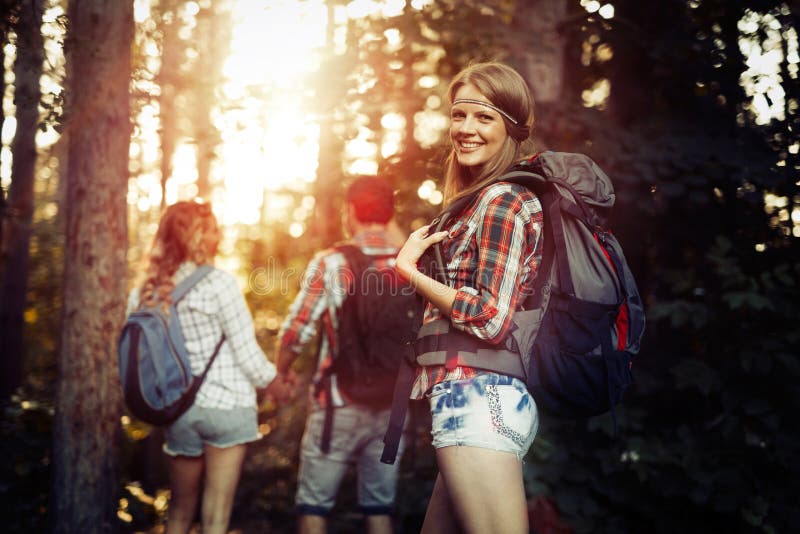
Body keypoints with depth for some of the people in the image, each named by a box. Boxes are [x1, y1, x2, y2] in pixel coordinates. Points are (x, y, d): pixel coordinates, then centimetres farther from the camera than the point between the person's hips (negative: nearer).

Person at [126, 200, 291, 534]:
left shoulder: (143, 294, 2)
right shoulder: (218, 284, -12)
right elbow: (245, 349, -8)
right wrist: (273, 384, 9)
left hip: (177, 412, 5)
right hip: (226, 406, -4)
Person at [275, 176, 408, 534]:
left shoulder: (331, 262, -10)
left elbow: (296, 331, -8)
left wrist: (281, 371, 10)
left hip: (339, 406, -3)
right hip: (392, 406, 3)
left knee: (313, 505, 8)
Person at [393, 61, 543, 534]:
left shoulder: (501, 202, -10)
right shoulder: (490, 199, 20)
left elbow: (491, 320, -17)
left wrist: (409, 269, -8)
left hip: (479, 399, -11)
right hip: (493, 399, 11)